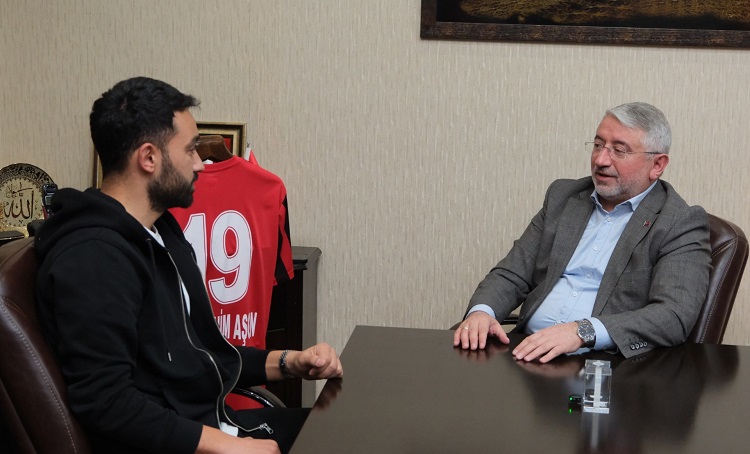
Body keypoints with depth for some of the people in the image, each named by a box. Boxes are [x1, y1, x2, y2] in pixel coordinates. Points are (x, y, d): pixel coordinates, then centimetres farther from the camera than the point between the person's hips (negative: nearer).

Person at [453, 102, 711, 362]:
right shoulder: (564, 197, 15)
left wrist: (583, 332, -29)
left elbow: (674, 316, -15)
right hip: (529, 353, 6)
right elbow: (512, 275, 13)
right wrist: (481, 311, -10)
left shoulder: (682, 225, -1)